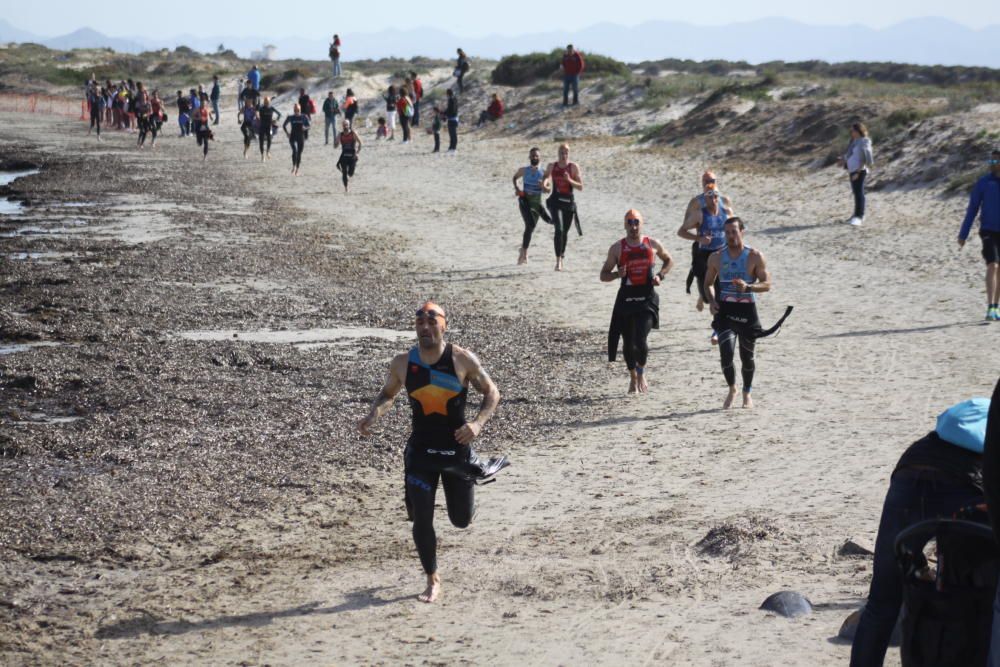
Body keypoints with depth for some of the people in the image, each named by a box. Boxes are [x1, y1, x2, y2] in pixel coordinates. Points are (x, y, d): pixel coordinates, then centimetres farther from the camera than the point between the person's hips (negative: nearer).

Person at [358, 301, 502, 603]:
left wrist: (478, 423, -20)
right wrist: (373, 414, -9)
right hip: (420, 451, 1)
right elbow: (388, 394, 13)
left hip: (457, 450, -1)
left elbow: (491, 392, -3)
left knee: (461, 520, 10)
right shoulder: (403, 363, -4)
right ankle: (433, 581, 14)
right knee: (421, 519, -6)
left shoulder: (462, 360, -11)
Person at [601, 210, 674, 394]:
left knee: (640, 340, -15)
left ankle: (641, 373, 11)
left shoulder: (653, 245, 4)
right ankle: (633, 377, 29)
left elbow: (669, 261, 22)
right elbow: (603, 275, 5)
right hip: (626, 297, 1)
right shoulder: (617, 248, 2)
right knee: (628, 342, 7)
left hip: (647, 297, -1)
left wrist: (660, 275, 3)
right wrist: (617, 274, -16)